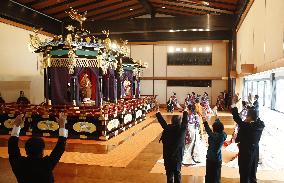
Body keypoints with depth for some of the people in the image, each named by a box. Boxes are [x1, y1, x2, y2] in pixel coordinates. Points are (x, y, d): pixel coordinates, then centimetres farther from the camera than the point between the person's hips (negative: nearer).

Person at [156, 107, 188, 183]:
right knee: (177, 172, 14)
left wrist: (158, 112, 10)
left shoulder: (168, 128, -15)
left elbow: (162, 121, -4)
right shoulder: (182, 128, -11)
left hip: (168, 155, -1)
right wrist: (185, 111, 21)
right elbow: (185, 121, 5)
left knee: (169, 173, 10)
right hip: (178, 155, 1)